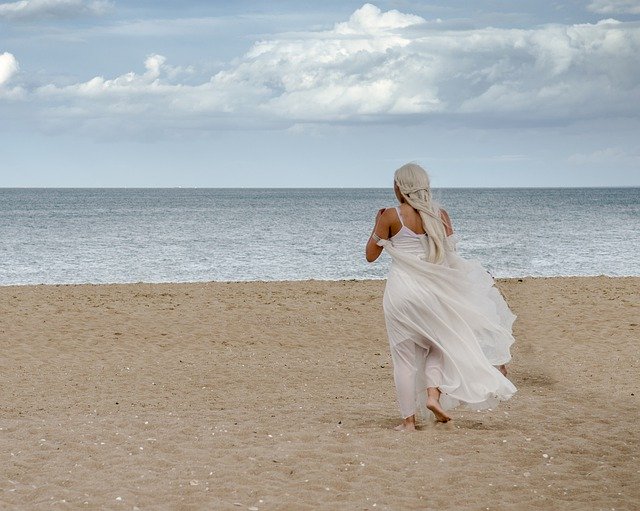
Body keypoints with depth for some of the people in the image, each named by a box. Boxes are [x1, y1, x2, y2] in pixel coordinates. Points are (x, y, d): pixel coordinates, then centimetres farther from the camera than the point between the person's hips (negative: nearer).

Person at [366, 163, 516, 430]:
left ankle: (408, 419, 6)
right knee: (437, 344, 23)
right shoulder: (440, 215, 3)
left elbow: (371, 255, 2)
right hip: (433, 290, 3)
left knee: (404, 356, 5)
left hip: (401, 291, -3)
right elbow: (450, 255, 8)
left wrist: (377, 225, 14)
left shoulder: (391, 216, -7)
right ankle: (434, 394, 0)